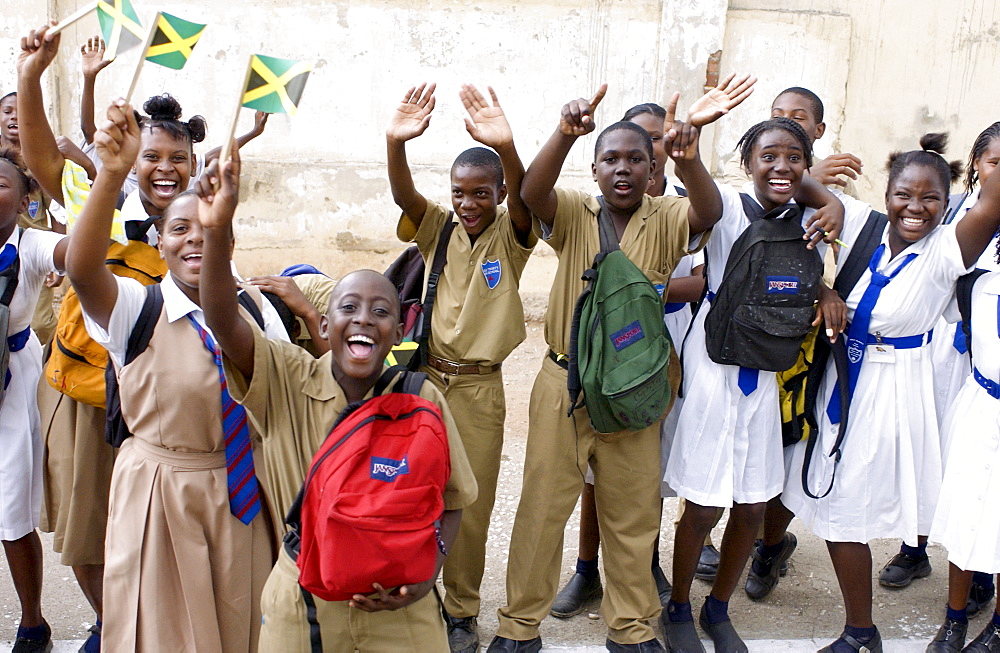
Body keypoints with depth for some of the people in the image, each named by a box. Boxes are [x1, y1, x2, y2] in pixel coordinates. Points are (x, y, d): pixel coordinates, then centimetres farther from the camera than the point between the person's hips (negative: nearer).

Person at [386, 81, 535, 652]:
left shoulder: (509, 236, -4)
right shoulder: (439, 228, 2)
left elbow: (523, 198, -26)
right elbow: (404, 195, -17)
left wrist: (506, 147, -47)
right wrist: (396, 144, -38)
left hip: (479, 387, -2)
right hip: (425, 375, 2)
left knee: (471, 506, 7)